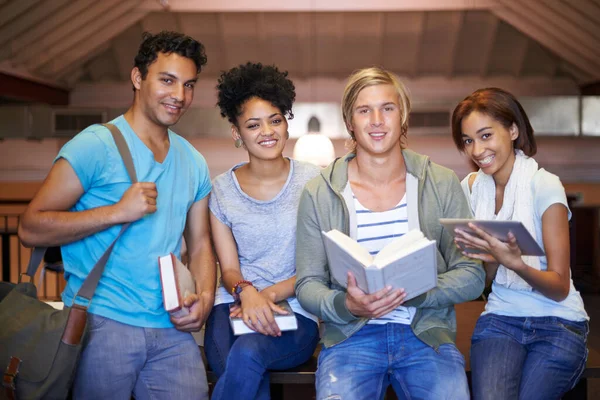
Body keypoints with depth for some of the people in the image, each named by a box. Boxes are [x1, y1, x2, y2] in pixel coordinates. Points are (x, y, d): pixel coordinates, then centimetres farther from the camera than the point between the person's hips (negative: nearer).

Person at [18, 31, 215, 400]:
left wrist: (205, 297, -1)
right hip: (101, 323, -5)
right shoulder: (96, 145, -6)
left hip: (172, 330, 5)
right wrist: (118, 212, -17)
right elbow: (31, 228, -10)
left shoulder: (193, 162, 13)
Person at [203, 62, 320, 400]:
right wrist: (246, 293, -18)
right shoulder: (222, 189, 8)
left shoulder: (313, 181, 1)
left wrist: (268, 294, -16)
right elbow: (229, 269, 6)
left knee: (247, 353, -35)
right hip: (235, 307, 1)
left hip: (296, 313, -1)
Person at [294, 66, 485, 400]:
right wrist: (347, 306, -17)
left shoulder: (442, 184, 6)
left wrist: (413, 294, -14)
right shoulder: (319, 194, 4)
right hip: (351, 335, 0)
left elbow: (472, 276, 4)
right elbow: (307, 285, 5)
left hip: (426, 334, 1)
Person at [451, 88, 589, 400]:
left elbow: (560, 288, -11)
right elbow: (483, 280, 7)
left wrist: (515, 262, -30)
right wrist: (490, 257, -16)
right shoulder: (472, 187, 5)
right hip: (500, 318, 2)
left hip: (557, 323, -2)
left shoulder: (545, 186, -11)